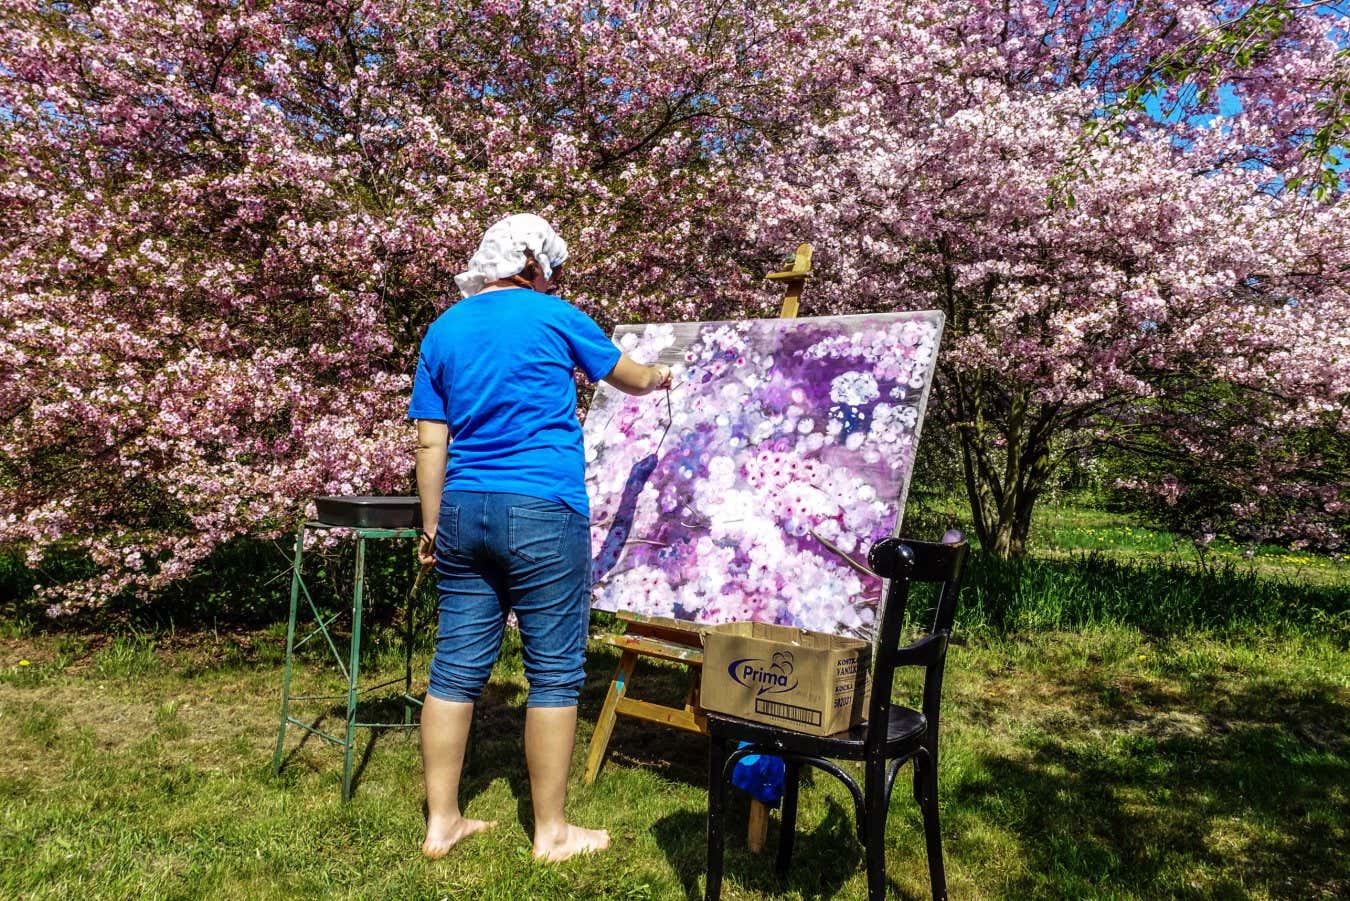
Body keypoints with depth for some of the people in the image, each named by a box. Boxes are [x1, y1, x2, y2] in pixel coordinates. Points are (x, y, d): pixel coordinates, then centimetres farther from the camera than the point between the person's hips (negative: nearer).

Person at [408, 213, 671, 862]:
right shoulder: (553, 316, -1)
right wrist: (659, 378, 35)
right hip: (542, 514, -5)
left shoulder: (443, 330, 11)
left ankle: (441, 822, 20)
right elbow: (629, 378, 14)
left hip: (464, 512, 6)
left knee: (456, 668, 10)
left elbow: (431, 442, 8)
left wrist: (432, 526, 13)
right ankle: (551, 831, 14)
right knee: (554, 671, 4)